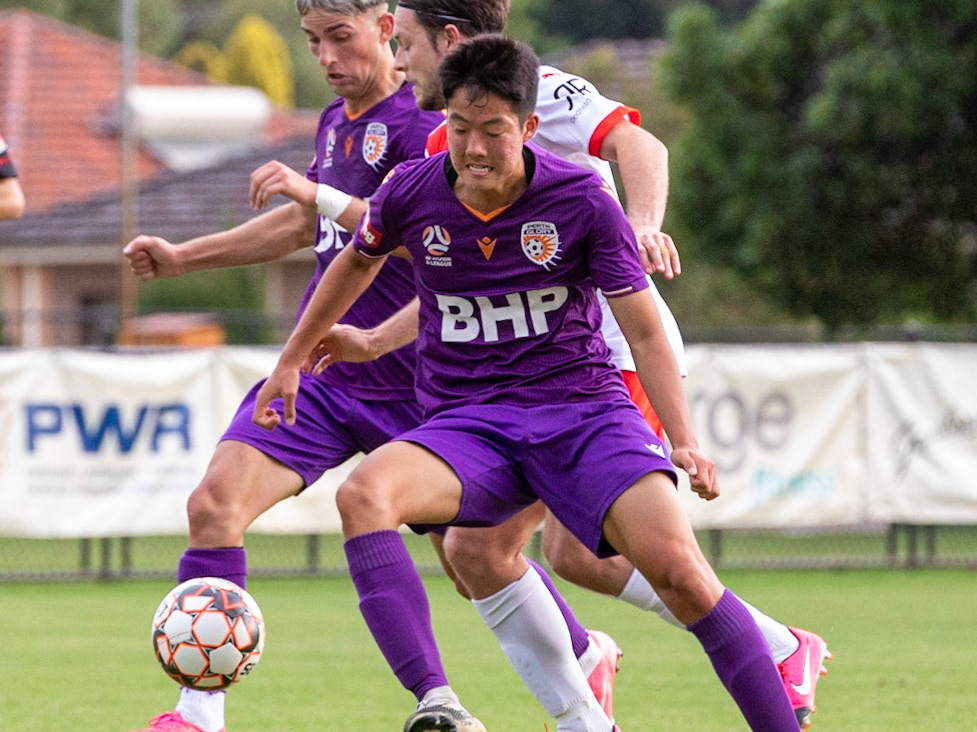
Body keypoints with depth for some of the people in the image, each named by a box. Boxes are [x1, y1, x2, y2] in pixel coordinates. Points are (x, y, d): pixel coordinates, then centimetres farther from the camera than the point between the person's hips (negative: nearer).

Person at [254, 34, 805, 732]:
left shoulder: (584, 200, -7)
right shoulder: (410, 194, -1)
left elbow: (646, 333, -3)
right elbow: (360, 260, 23)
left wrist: (684, 441, -16)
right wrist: (293, 360, 31)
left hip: (583, 411, -2)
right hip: (465, 425, 2)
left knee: (679, 569, -26)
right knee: (363, 494, -32)